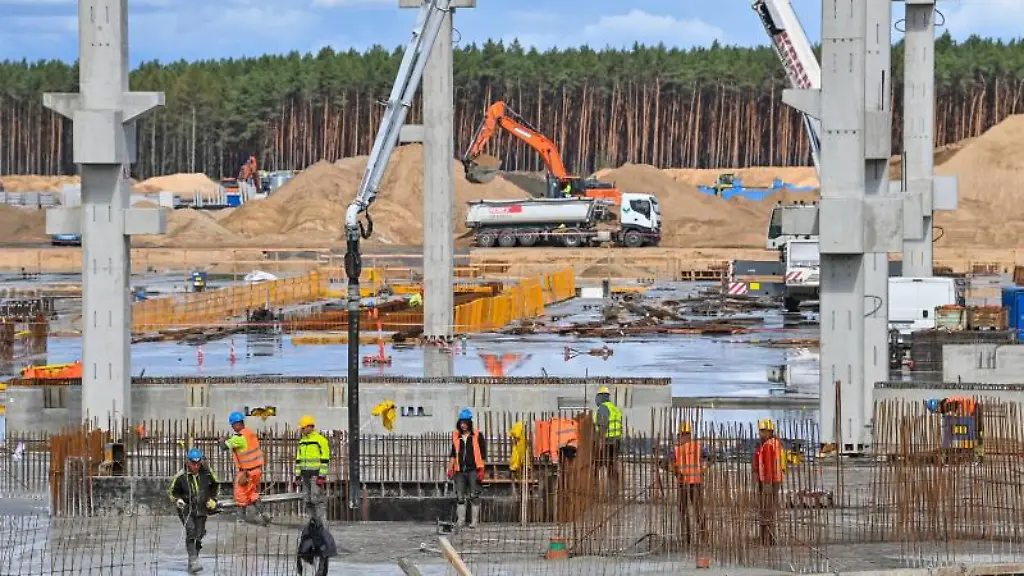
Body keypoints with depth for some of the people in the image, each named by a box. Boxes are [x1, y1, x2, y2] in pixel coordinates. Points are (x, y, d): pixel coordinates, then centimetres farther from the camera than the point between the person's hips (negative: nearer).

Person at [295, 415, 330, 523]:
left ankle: (322, 525, -11)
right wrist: (297, 475, 13)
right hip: (305, 474, 8)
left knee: (317, 499, -12)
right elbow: (298, 460, 20)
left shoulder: (320, 440, -7)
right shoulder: (302, 441, 17)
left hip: (316, 474, -8)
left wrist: (322, 476, -16)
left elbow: (325, 460, -11)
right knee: (308, 500, 6)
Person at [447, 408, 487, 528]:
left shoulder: (477, 436, -1)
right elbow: (453, 454, 17)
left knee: (474, 496, -2)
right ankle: (460, 520, 9)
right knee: (460, 497, 4)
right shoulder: (456, 436, 10)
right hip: (460, 471, 4)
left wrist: (481, 470, -6)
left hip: (473, 470, -4)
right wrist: (450, 468, 11)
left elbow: (483, 455, 0)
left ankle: (474, 521, 1)